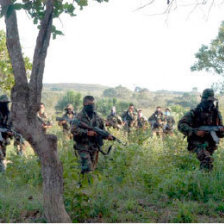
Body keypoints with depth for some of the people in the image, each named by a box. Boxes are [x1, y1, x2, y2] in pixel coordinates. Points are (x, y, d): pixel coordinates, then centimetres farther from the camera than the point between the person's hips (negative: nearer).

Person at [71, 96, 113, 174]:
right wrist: (87, 132, -23)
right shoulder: (79, 116, -7)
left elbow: (102, 129, 16)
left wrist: (107, 135, -5)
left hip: (94, 147, 6)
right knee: (87, 168, -16)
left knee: (92, 168, 13)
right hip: (83, 147, -5)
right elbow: (73, 130, -18)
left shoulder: (97, 117, 9)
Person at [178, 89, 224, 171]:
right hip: (197, 144, -5)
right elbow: (181, 125, -17)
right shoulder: (194, 113, -8)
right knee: (207, 159, -30)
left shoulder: (216, 113, 5)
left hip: (210, 145, 5)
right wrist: (195, 132, -26)